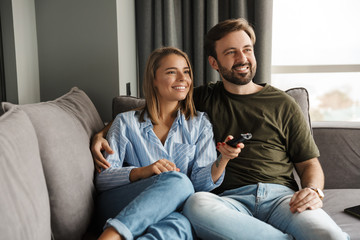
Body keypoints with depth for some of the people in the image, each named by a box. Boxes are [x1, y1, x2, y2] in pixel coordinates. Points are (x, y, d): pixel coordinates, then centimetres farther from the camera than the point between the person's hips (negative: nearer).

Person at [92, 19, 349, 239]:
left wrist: (313, 190, -7)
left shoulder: (283, 104, 17)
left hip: (281, 196, -1)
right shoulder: (202, 99, 18)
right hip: (230, 200, 2)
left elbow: (310, 163, 17)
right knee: (196, 203, -36)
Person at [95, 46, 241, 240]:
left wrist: (223, 159, -18)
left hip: (171, 211, 1)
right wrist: (143, 171, -17)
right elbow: (102, 178, 1)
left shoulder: (200, 123, 14)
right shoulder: (126, 122, 9)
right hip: (118, 206, 0)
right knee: (178, 182, -33)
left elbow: (200, 182, 3)